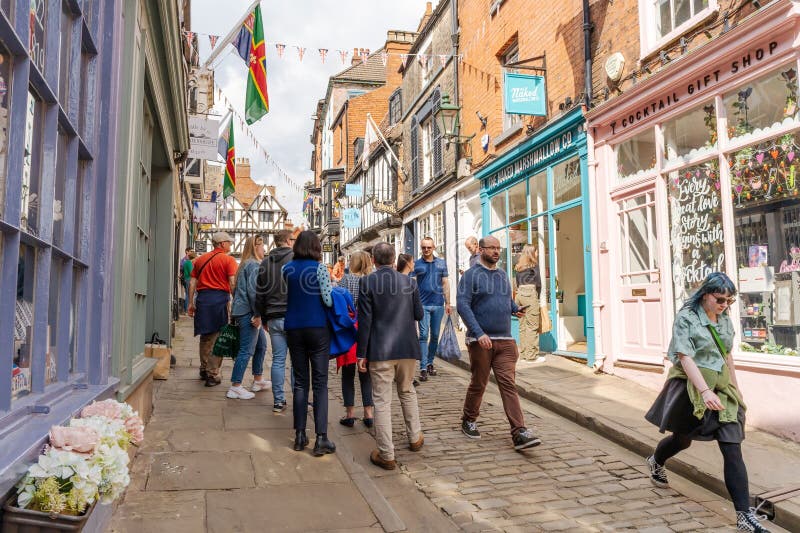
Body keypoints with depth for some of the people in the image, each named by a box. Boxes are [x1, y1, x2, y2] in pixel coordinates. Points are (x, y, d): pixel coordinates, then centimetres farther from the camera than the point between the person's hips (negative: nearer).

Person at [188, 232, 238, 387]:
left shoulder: (200, 259, 14)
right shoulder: (228, 260, -3)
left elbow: (192, 282, 12)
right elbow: (233, 283, -13)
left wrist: (191, 303, 16)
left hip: (202, 298, 5)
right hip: (220, 298, -5)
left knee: (205, 336, 17)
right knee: (217, 338, 1)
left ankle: (204, 370, 28)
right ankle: (212, 374, 2)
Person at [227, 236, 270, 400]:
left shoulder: (245, 264, 18)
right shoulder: (254, 265, -13)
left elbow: (236, 289, 22)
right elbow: (253, 290, -22)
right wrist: (258, 314, -19)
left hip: (241, 310, 11)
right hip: (248, 312, -11)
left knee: (261, 344, 18)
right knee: (246, 350, -6)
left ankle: (258, 380, 28)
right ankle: (235, 387, -2)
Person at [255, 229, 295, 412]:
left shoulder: (265, 262, 11)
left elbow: (260, 293, 13)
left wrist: (264, 318, 19)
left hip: (273, 318, 5)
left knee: (278, 359, 9)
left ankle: (278, 401, 12)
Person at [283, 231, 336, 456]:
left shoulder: (287, 268, 4)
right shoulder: (319, 268, -8)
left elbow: (286, 295, 9)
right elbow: (328, 300, -13)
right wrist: (333, 291, 7)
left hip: (294, 328, 4)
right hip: (317, 328, -4)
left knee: (300, 382, 11)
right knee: (320, 383, 0)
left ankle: (300, 435, 14)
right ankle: (321, 438, -2)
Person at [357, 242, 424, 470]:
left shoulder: (367, 282, -8)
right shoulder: (409, 282, 1)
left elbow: (364, 320, -10)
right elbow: (419, 315, 5)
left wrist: (361, 353, -4)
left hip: (380, 350, -3)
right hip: (407, 348, 4)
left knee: (382, 401, 3)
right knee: (407, 392, 23)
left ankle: (386, 455, 7)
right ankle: (415, 438, 35)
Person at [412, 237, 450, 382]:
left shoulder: (441, 263, 9)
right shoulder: (416, 264, 2)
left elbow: (445, 283, 12)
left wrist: (447, 302, 8)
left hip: (438, 304, 3)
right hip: (423, 304, -3)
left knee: (435, 335, 10)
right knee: (424, 335, -7)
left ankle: (430, 363, 24)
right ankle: (423, 368, -6)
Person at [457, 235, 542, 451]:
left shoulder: (502, 275, 15)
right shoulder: (471, 275, -5)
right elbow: (463, 305, -14)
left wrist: (516, 310, 6)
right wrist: (479, 333, -22)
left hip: (505, 340, 4)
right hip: (480, 341, -4)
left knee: (508, 385, -4)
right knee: (478, 385, 9)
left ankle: (519, 433, -7)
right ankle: (468, 421, 30)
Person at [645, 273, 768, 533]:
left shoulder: (725, 320, 6)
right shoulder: (686, 318, -14)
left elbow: (727, 356, 17)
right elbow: (685, 357, -21)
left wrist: (735, 388, 21)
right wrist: (704, 391, -31)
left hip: (720, 389, 5)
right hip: (691, 387, -5)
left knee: (733, 450, -4)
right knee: (683, 439, 16)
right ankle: (656, 462, 49)